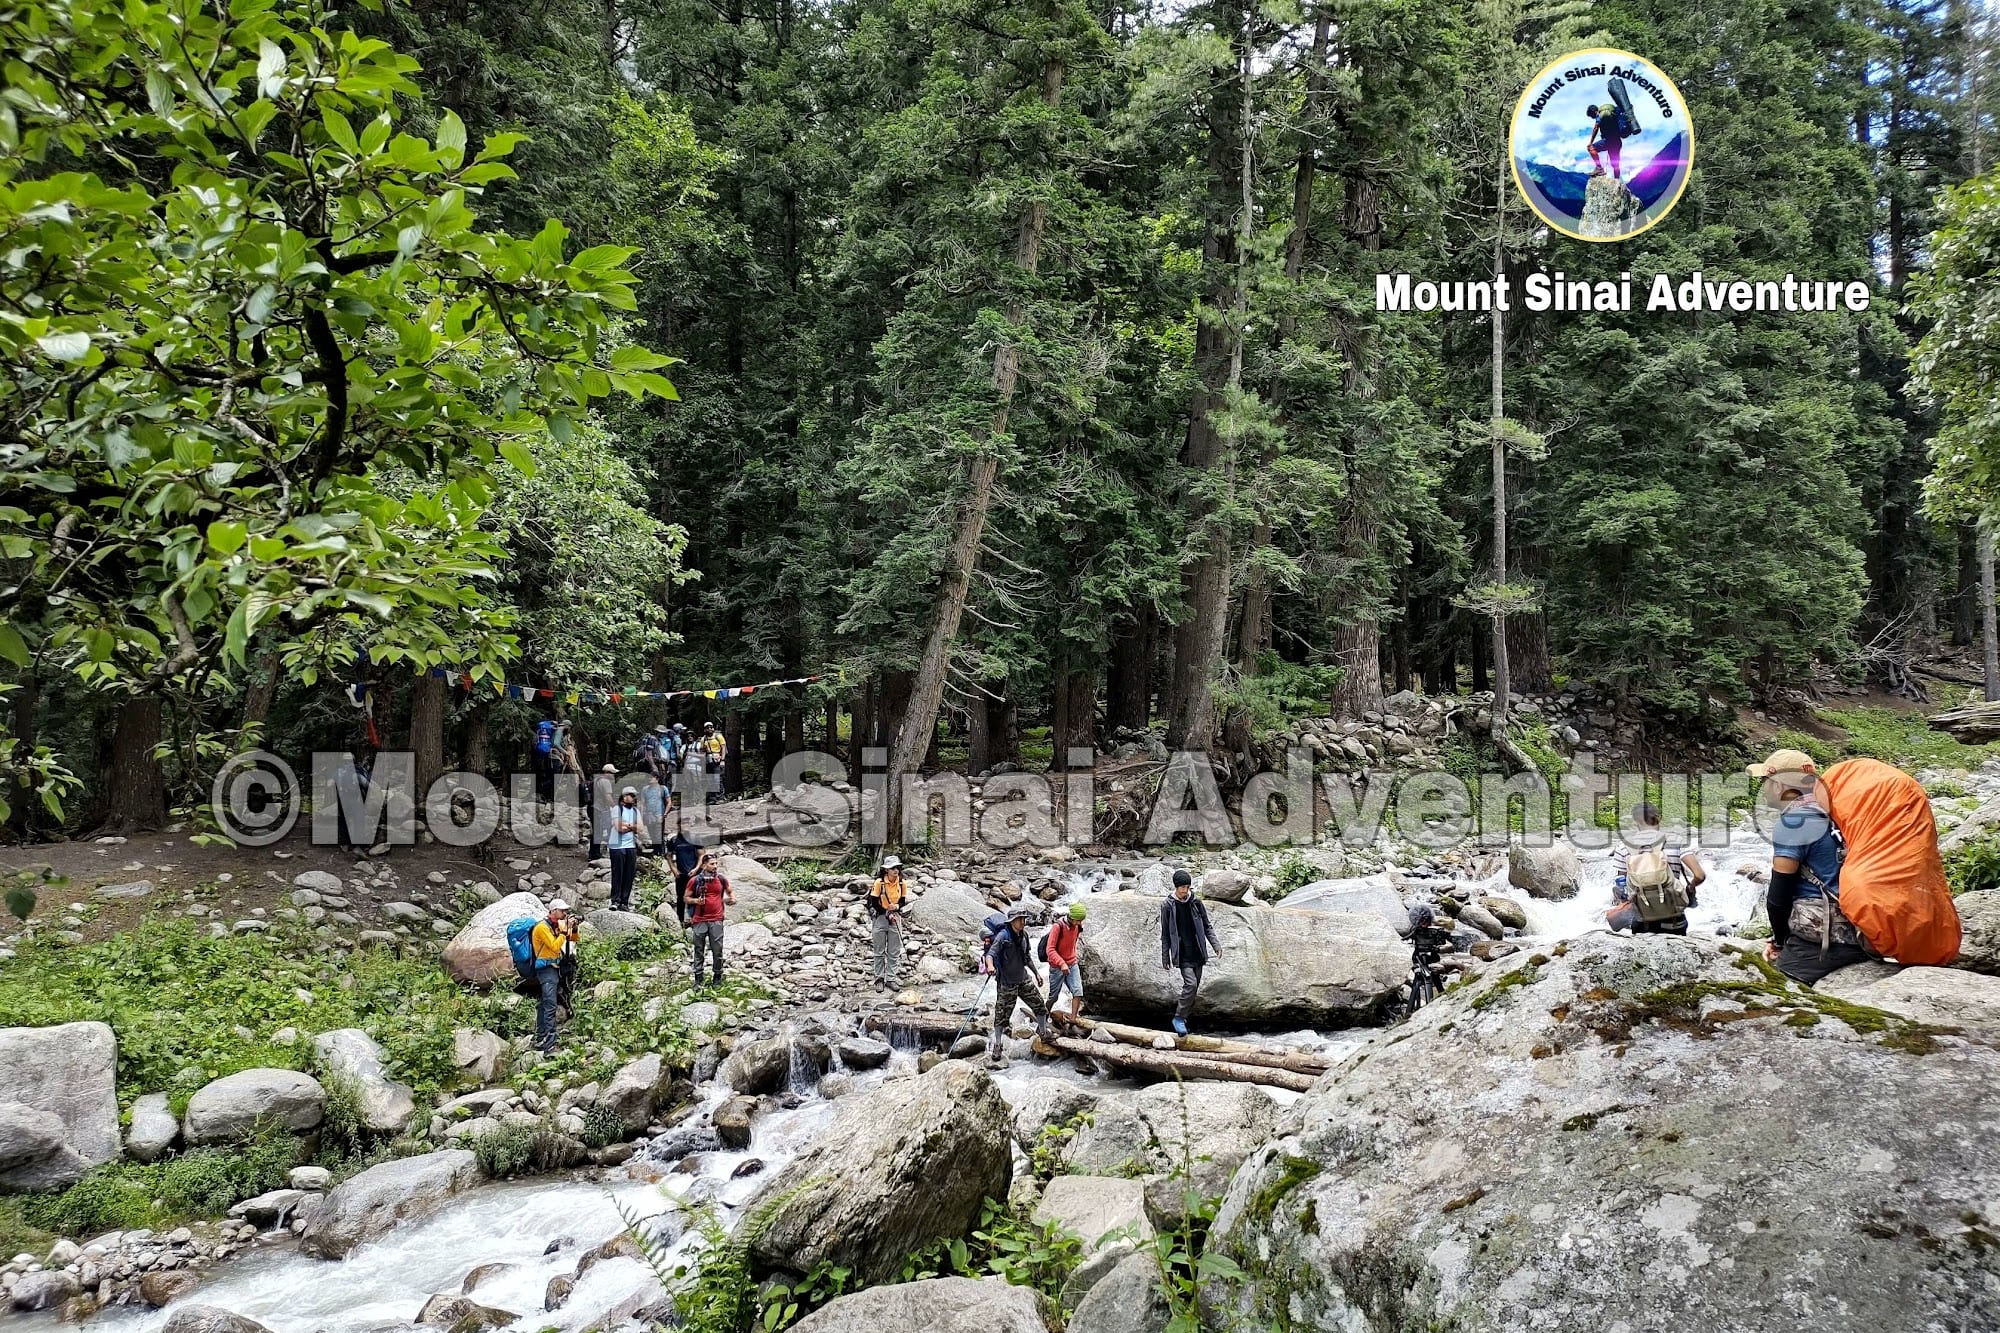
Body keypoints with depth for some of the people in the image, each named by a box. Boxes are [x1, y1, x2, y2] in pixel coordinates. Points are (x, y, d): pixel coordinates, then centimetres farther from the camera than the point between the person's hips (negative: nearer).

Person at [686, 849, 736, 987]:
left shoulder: (720, 879, 3)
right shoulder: (695, 880, -4)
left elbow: (730, 890, 20)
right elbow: (686, 898, 5)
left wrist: (733, 898, 0)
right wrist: (696, 901, -14)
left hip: (716, 920, 1)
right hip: (699, 920, -1)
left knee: (717, 950, 3)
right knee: (699, 950, 7)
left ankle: (718, 977, 15)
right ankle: (698, 978, 16)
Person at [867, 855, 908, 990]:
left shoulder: (901, 883, -4)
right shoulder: (879, 882, -15)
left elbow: (903, 901, 7)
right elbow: (874, 903, -10)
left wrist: (897, 906, -15)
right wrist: (887, 914, -15)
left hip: (895, 918, 3)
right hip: (880, 918, -3)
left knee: (894, 952, 5)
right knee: (879, 951, 5)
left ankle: (891, 979, 13)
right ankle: (879, 979, 13)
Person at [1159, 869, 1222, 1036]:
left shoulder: (1196, 903, 4)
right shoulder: (1168, 906, -5)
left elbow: (1206, 926, 11)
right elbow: (1165, 934, 0)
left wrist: (1215, 945, -1)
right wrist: (1165, 957, 1)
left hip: (1197, 952, 4)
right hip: (1182, 954, -4)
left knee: (1194, 987, 6)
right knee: (1191, 984, -18)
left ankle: (1185, 1015, 21)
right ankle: (1179, 1018, -7)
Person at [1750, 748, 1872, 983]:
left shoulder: (1794, 820, -13)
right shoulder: (1825, 813, 15)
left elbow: (1779, 893, -11)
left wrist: (1780, 940, 5)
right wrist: (1782, 938, 18)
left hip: (1821, 942, -9)